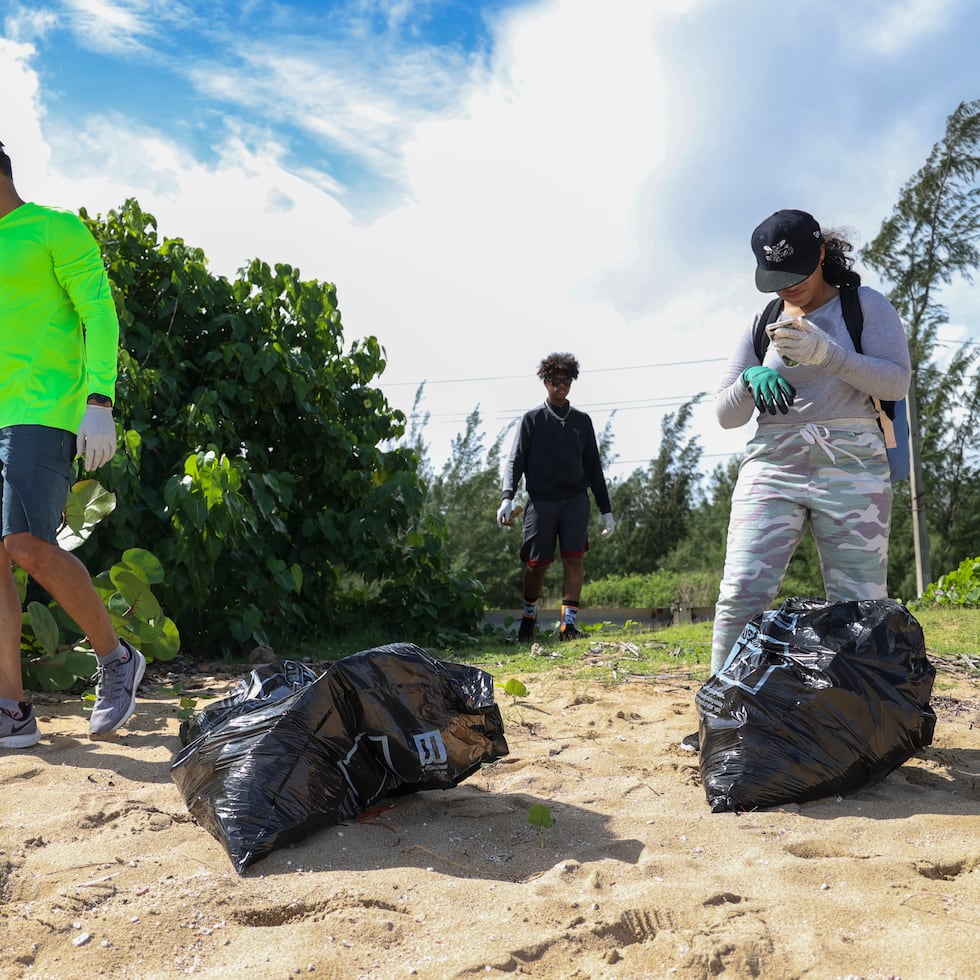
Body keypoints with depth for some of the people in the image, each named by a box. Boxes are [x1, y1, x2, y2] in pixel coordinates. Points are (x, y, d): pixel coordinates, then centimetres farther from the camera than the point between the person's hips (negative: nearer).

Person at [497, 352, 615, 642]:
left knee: (573, 558, -11)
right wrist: (507, 497, -18)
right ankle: (529, 613, 26)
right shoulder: (532, 419, 6)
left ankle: (569, 623, -11)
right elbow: (515, 461, -1)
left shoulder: (581, 421, 13)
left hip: (576, 499, 2)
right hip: (542, 499, -2)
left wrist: (606, 510, 14)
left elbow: (593, 467, 16)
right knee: (537, 563, 1)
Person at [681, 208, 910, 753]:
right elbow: (726, 415, 13)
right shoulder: (761, 326, 15)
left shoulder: (865, 305, 8)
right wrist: (750, 380, -10)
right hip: (772, 468, 2)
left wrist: (827, 354, -19)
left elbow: (897, 382, -5)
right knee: (742, 593, -12)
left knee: (860, 605, -4)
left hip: (853, 469, -2)